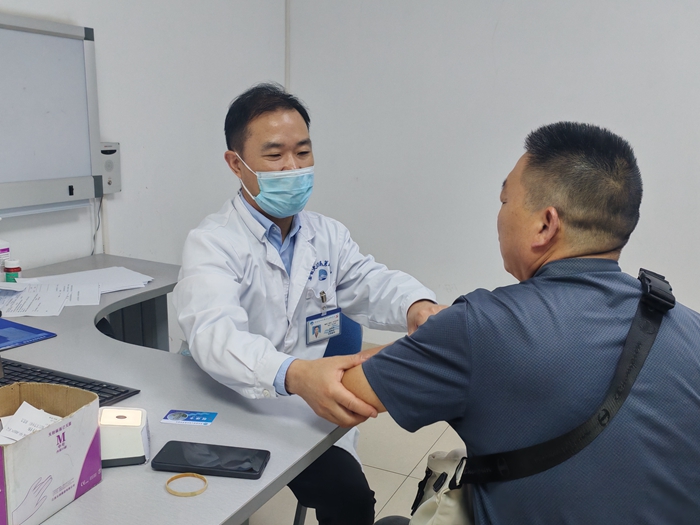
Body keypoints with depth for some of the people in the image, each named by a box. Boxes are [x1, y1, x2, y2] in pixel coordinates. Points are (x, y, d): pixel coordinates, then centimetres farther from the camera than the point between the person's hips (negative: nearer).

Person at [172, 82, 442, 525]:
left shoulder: (328, 235, 7)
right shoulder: (211, 243, -11)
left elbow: (373, 283, -8)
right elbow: (215, 332, -28)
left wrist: (418, 307, -33)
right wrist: (296, 375, -48)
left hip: (311, 413, 4)